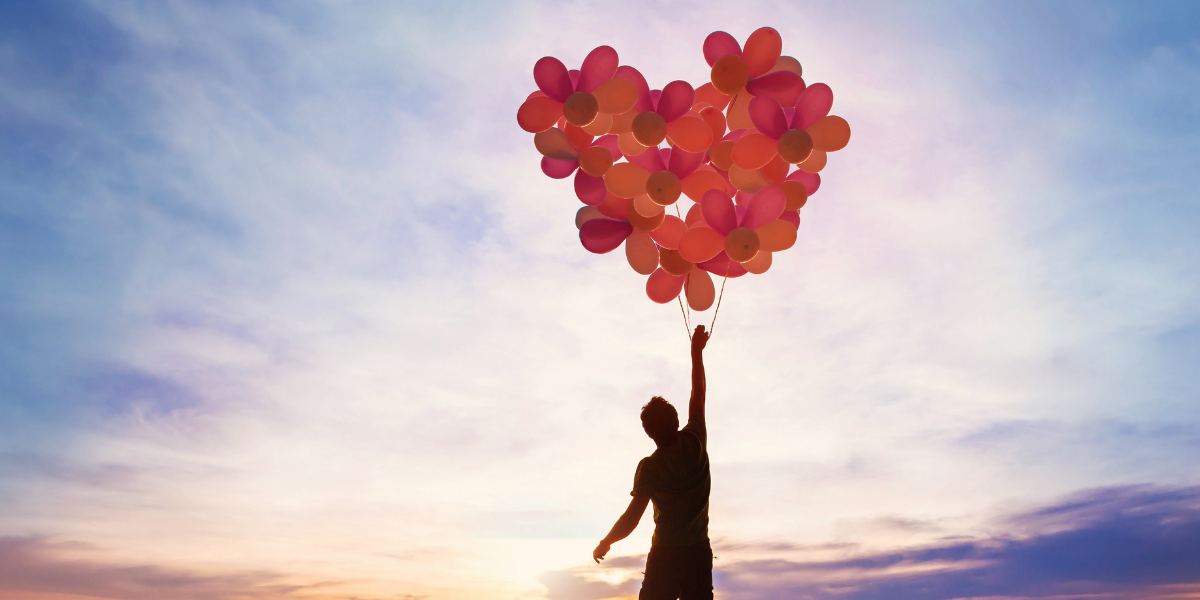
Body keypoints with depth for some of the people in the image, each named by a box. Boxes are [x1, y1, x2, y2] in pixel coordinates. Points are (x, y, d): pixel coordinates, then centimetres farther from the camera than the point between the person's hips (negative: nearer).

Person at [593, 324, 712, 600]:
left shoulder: (650, 466, -14)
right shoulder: (695, 443, -6)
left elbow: (633, 516, -17)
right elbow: (698, 396, 5)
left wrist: (605, 543, -1)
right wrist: (697, 351, 15)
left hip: (665, 554, -3)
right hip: (699, 551, 3)